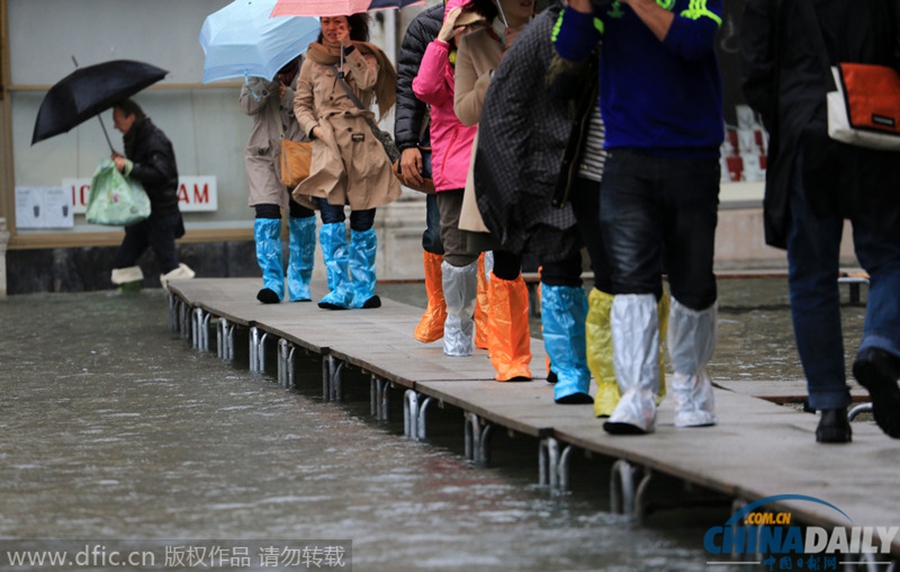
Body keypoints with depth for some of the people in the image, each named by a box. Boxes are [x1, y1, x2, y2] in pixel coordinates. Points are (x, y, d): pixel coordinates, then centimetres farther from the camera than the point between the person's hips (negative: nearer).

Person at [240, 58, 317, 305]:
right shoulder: (259, 73, 6)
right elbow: (248, 105, -9)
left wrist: (290, 98, -19)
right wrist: (266, 79, -20)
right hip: (264, 154, 0)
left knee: (302, 218, 1)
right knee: (266, 214, -14)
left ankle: (299, 284, 13)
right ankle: (272, 282, -12)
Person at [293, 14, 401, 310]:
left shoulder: (365, 57, 11)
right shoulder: (312, 61, 14)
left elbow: (367, 82, -10)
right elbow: (301, 103, 15)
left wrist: (348, 48, -8)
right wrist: (313, 127, -2)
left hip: (362, 143, 0)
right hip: (327, 144, 0)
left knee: (362, 221, 0)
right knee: (331, 219, -13)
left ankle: (363, 289, 9)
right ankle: (339, 288, -14)